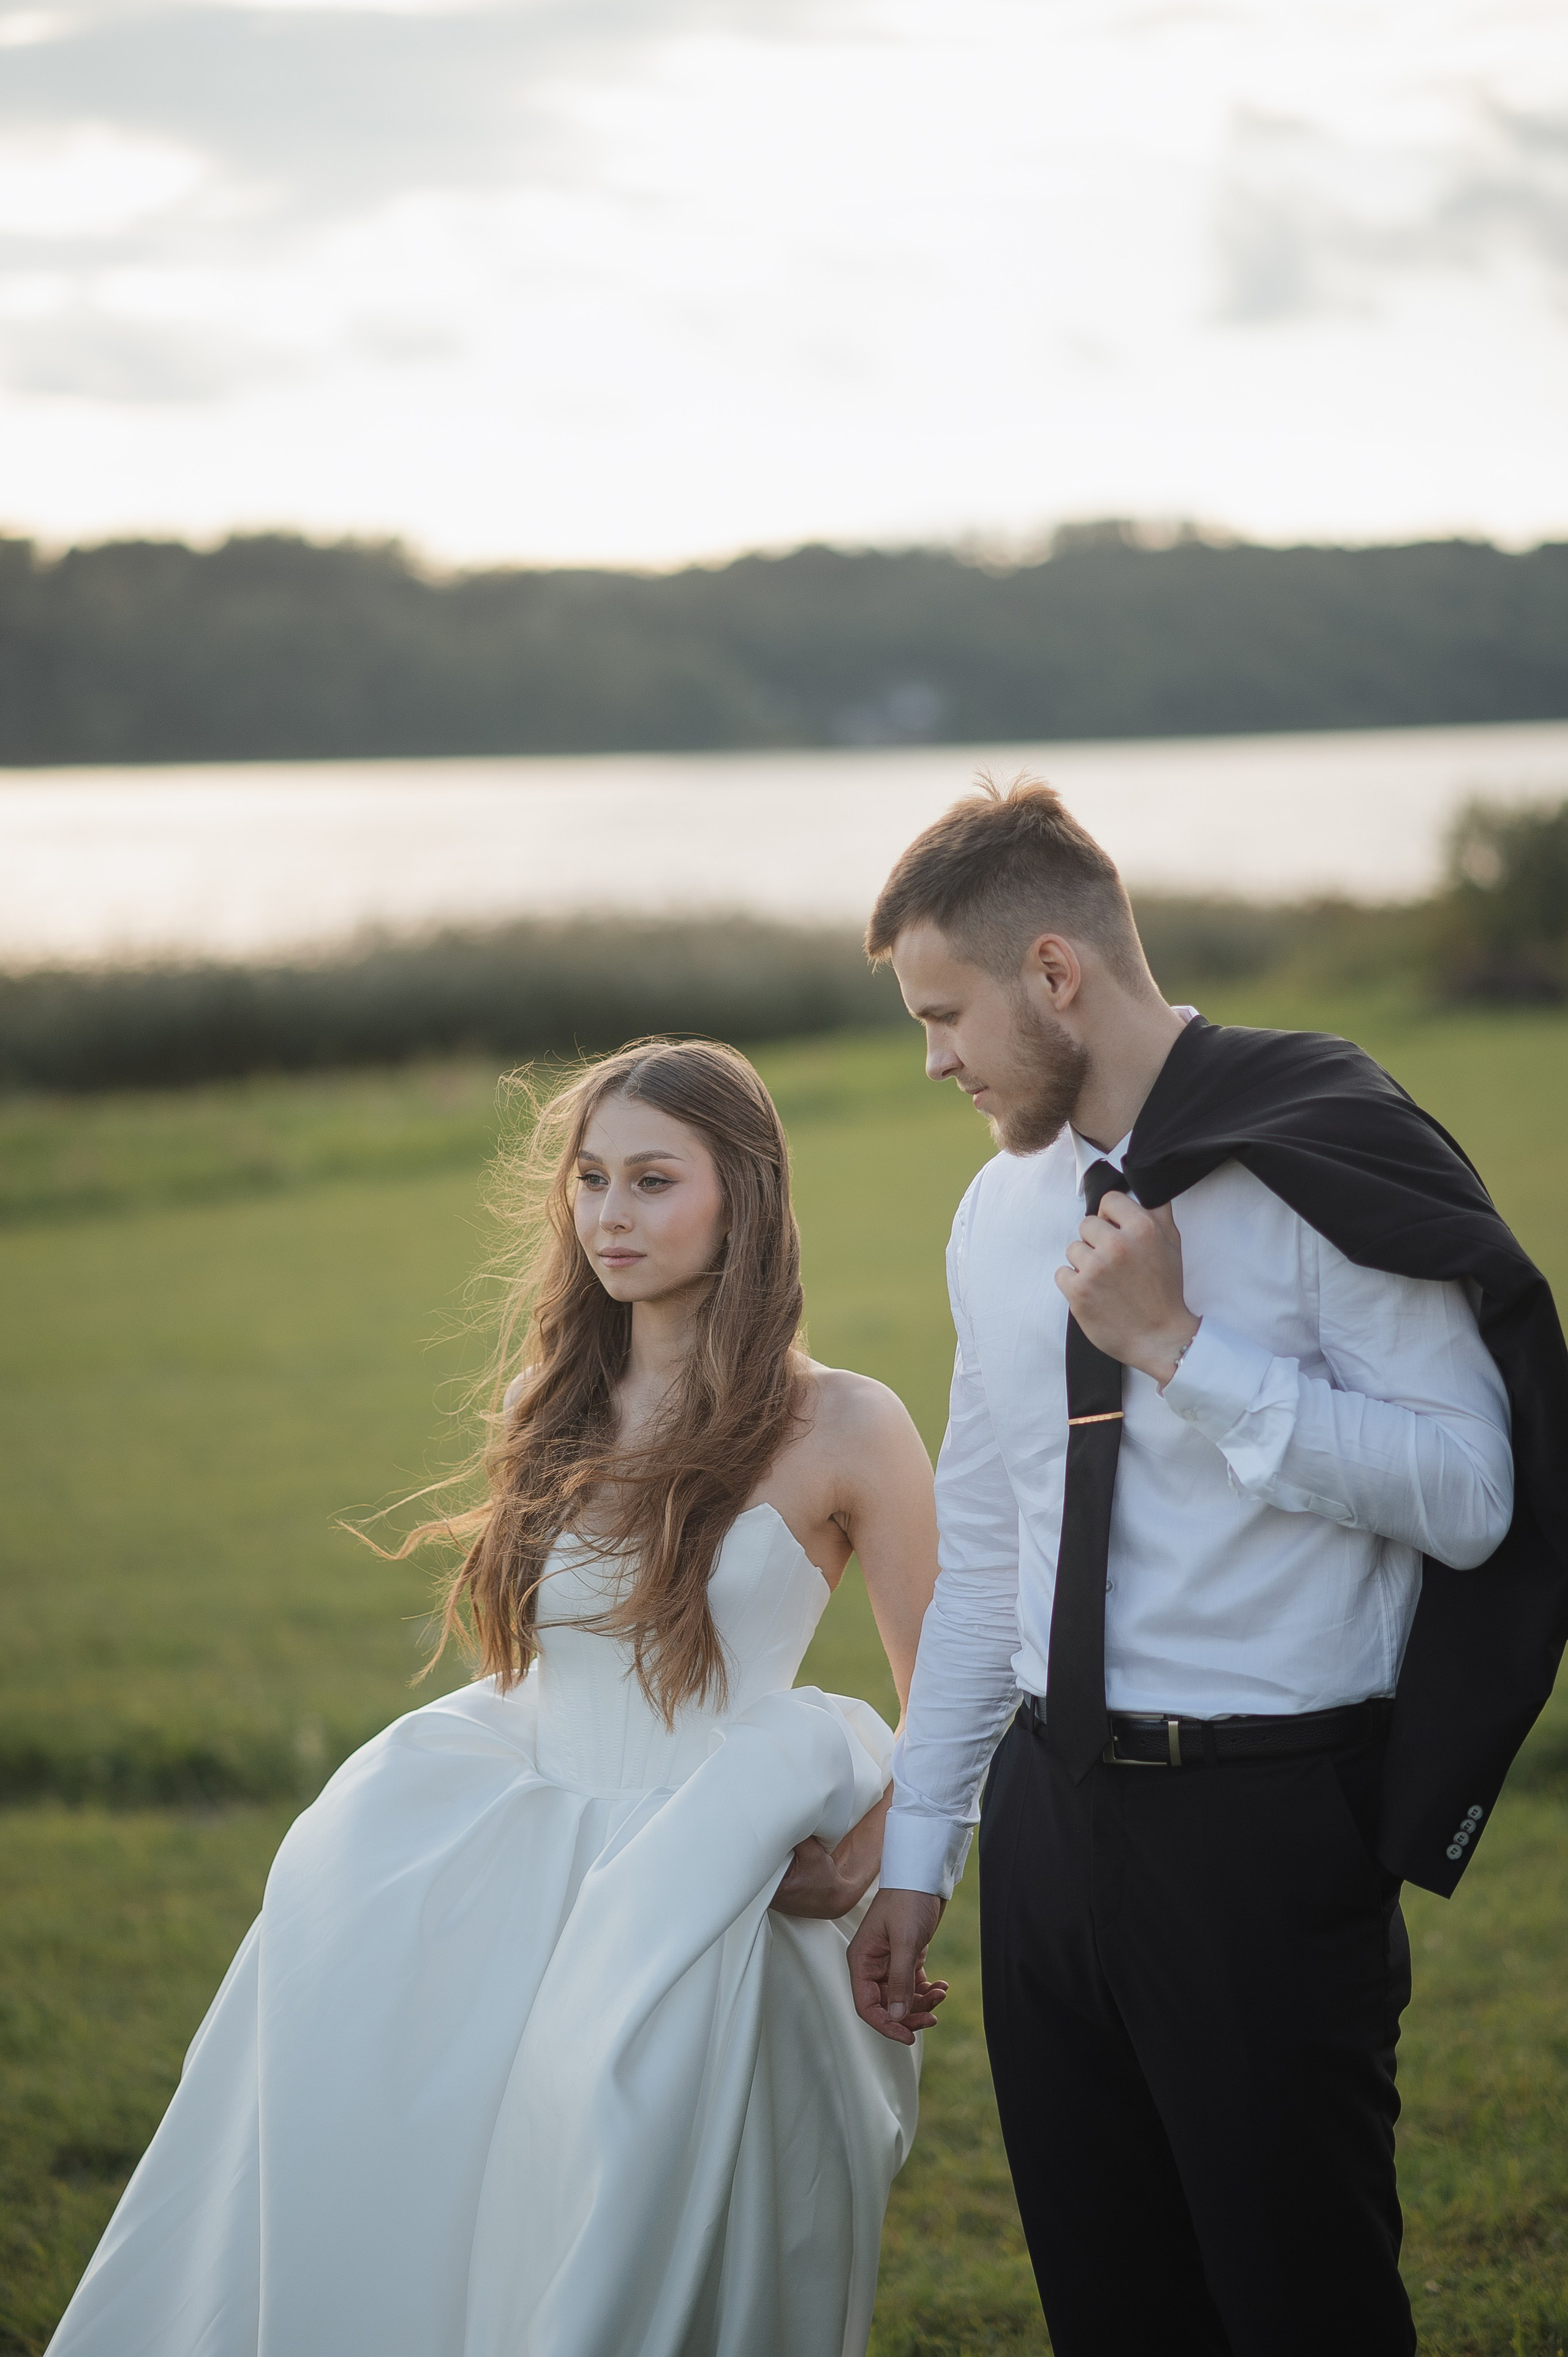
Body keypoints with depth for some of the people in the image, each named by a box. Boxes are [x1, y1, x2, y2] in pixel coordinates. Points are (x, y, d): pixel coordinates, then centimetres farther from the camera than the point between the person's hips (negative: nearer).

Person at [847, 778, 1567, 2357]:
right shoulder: (1000, 1214, 11)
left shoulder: (1322, 1162, -10)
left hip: (1264, 1828, -6)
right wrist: (916, 1856, 17)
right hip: (1049, 1816, 7)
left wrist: (1181, 1346, -18)